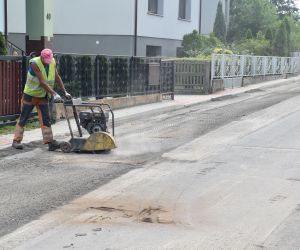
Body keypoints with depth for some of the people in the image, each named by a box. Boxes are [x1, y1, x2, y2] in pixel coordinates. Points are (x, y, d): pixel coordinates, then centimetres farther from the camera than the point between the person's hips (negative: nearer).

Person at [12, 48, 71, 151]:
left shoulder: (52, 63, -6)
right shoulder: (34, 63, -24)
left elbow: (57, 78, 2)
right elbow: (42, 82, -30)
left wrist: (65, 92, -5)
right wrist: (54, 94, -34)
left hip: (43, 96, 5)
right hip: (30, 95, -5)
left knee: (46, 119, -2)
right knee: (23, 118, 3)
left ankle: (49, 142, -5)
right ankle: (16, 141, 11)